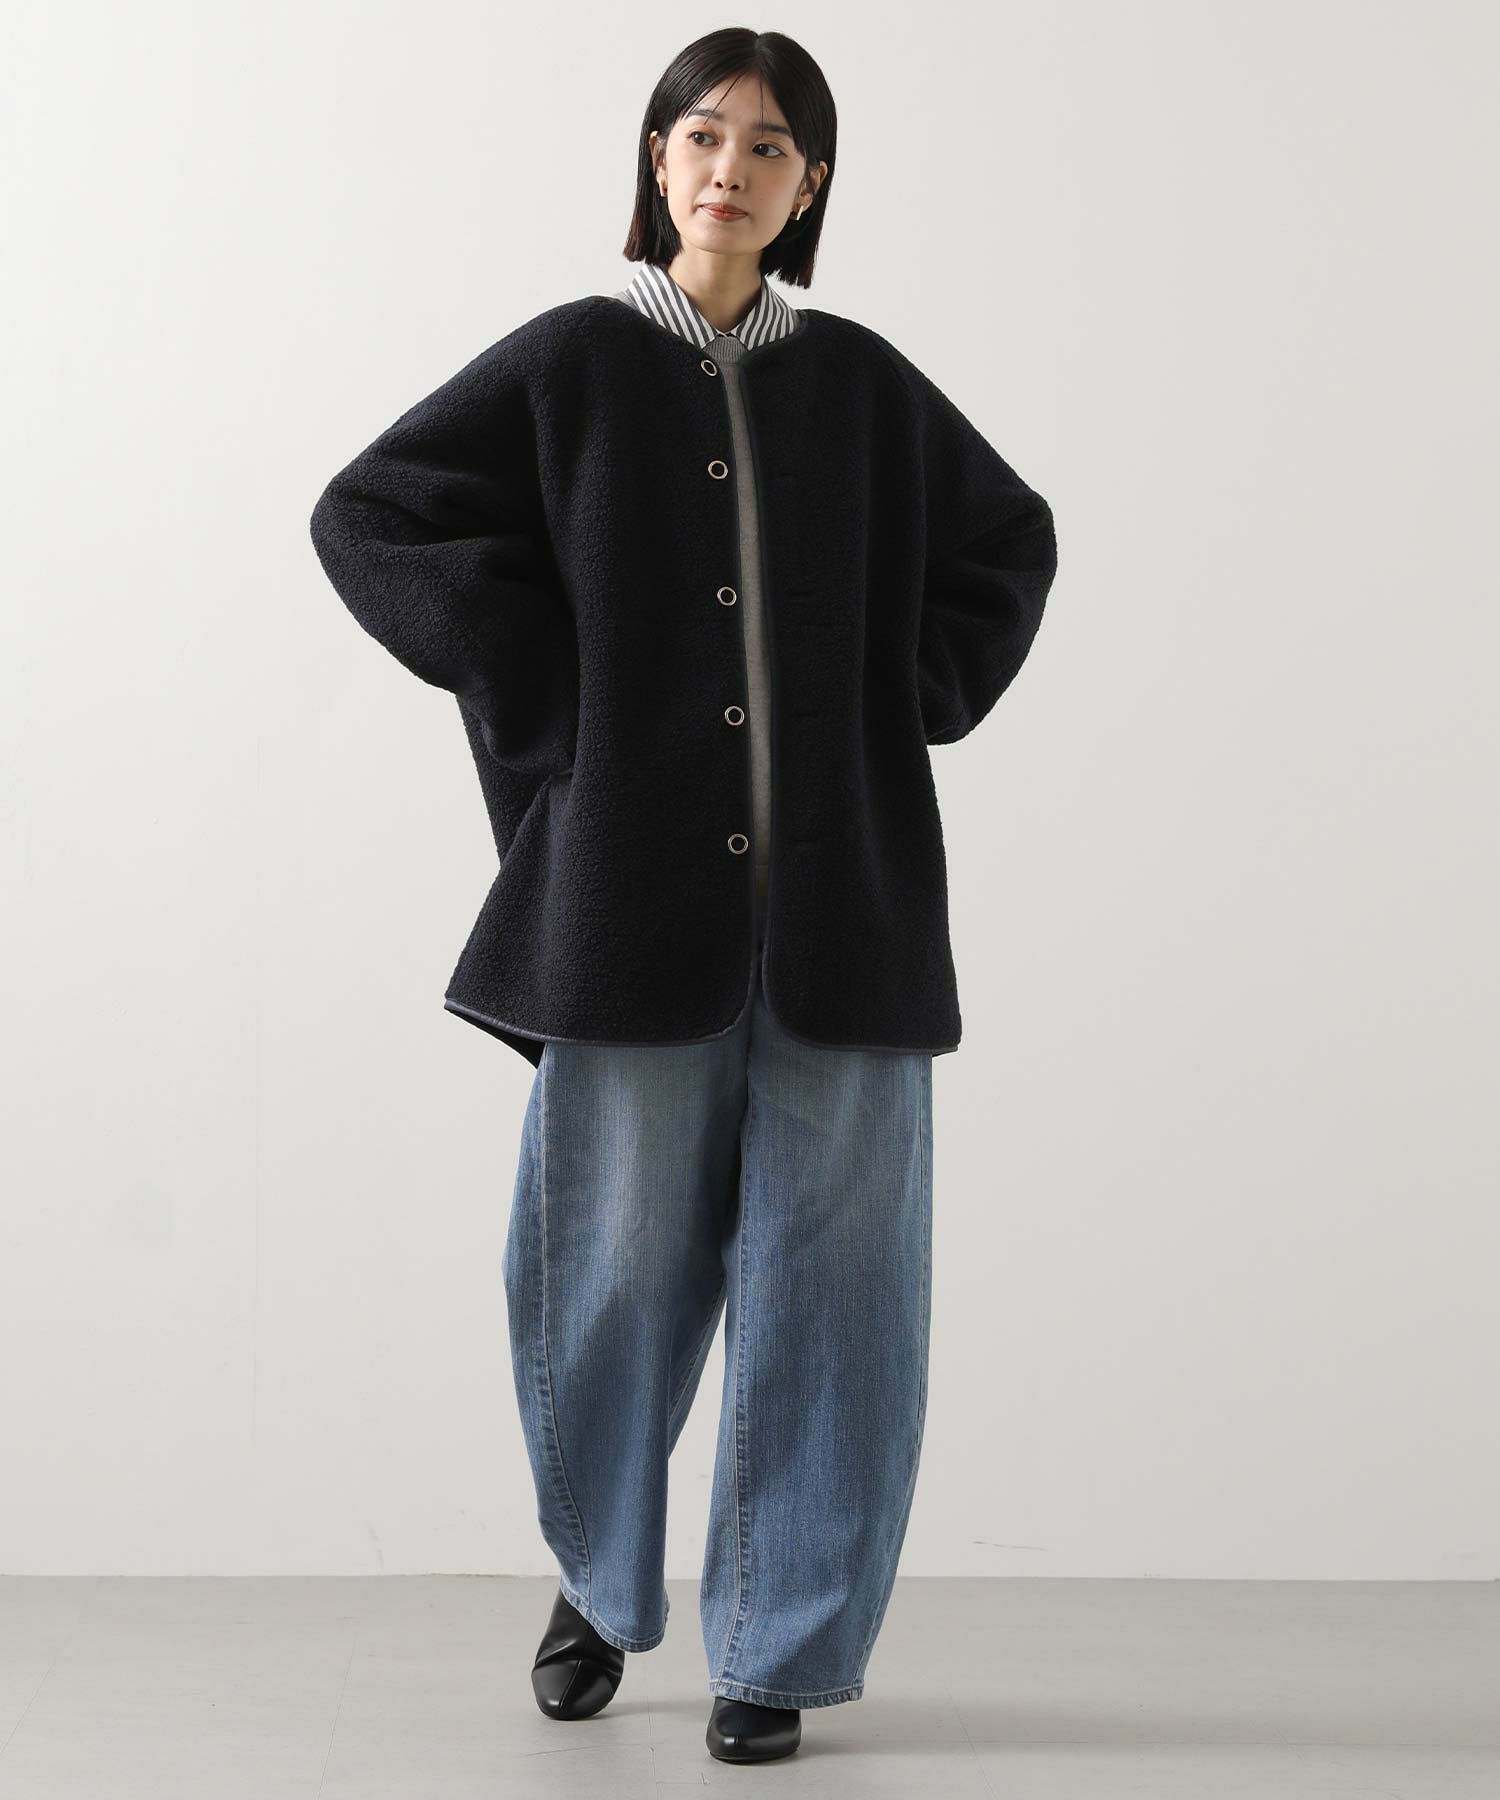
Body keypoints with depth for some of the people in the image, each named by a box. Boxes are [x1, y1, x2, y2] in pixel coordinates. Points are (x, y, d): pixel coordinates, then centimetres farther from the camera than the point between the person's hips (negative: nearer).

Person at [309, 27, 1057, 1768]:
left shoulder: (859, 381, 9)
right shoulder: (570, 360, 3)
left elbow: (1008, 542, 22)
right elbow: (370, 512, 1)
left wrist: (913, 704, 7)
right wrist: (544, 698, -5)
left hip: (836, 896, 2)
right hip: (635, 890, -1)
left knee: (822, 1268, 1)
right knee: (617, 1258, 4)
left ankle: (775, 1644, 16)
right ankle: (601, 1573, 31)